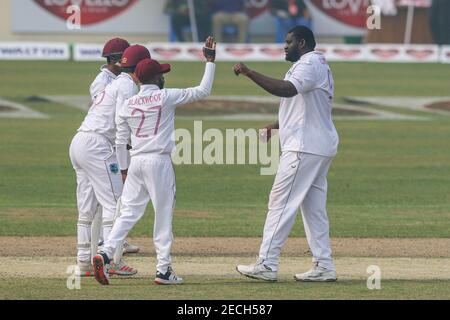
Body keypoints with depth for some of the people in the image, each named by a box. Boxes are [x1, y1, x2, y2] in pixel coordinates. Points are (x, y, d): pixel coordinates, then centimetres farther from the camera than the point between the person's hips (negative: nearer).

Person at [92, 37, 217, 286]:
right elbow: (203, 91, -1)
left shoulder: (128, 104, 9)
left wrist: (124, 168, 20)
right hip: (159, 161, -5)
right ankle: (163, 269, 2)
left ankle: (105, 254, -11)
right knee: (163, 215, 1)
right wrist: (210, 61, 6)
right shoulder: (166, 97, -4)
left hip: (136, 162, 5)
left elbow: (120, 141, 10)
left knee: (128, 213, 7)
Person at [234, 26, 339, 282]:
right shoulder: (319, 65, 22)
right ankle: (324, 266, 10)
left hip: (304, 148, -11)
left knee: (282, 203, -10)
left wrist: (249, 73, -32)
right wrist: (278, 125, 27)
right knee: (314, 207, 11)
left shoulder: (309, 65, -13)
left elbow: (287, 90, -31)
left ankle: (267, 265, -12)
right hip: (320, 147, 11)